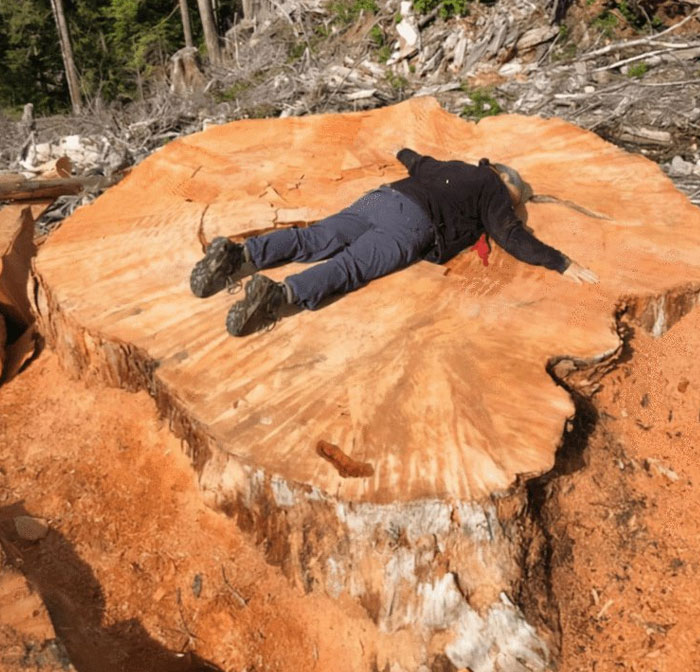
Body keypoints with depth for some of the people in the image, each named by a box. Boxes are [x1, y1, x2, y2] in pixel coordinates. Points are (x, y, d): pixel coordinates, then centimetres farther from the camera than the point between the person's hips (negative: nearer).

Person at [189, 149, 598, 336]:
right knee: (349, 267, -25)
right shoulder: (491, 189, 17)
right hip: (411, 223, -7)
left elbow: (413, 160, 52)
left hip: (378, 198, 7)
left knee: (310, 241, -6)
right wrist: (562, 264, 8)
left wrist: (404, 155, 75)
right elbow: (512, 237, 4)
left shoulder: (453, 168, 36)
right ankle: (278, 295, -47)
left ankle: (237, 254, -22)